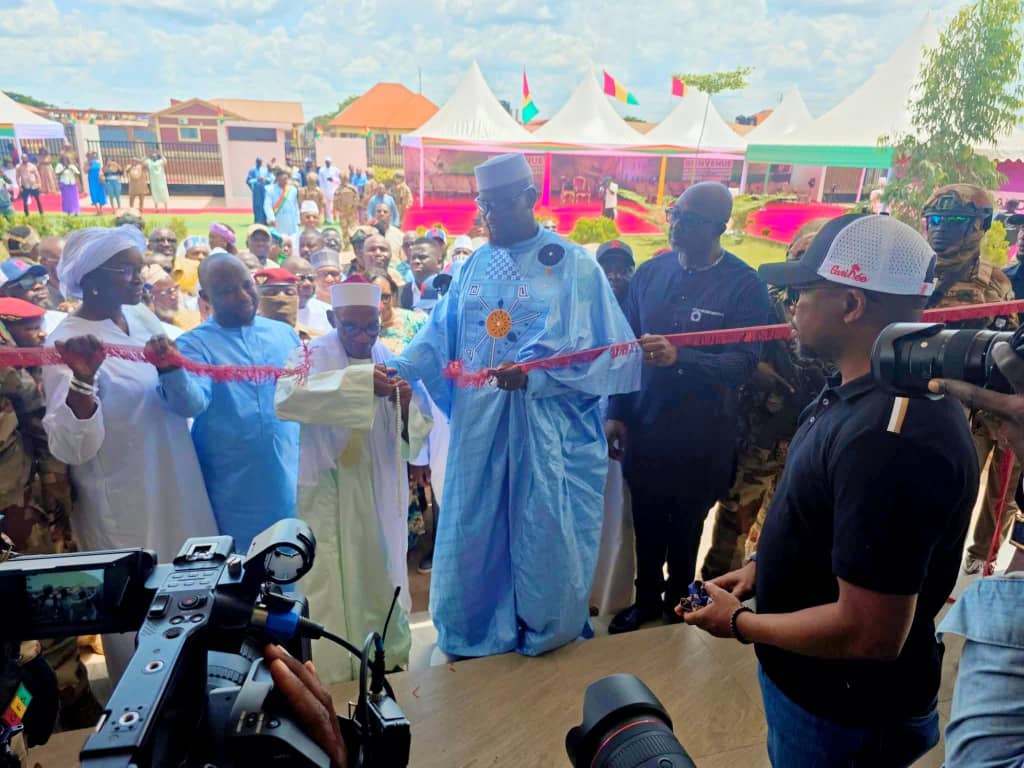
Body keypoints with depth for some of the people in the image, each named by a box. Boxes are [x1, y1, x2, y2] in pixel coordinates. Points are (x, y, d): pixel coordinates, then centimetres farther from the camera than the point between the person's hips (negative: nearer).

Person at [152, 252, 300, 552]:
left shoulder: (284, 333, 6)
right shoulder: (194, 344, -5)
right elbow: (191, 403, -22)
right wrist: (171, 370, -43)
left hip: (295, 482, 3)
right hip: (236, 494, -3)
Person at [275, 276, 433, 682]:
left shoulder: (390, 359, 4)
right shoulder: (313, 356, -8)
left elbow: (418, 430, 2)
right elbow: (286, 398, -31)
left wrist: (407, 407, -20)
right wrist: (360, 382, -37)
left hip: (381, 494, 4)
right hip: (331, 494, -4)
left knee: (382, 580, 17)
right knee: (332, 586, 2)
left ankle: (387, 666, 38)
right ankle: (333, 676, 23)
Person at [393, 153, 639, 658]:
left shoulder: (572, 264, -4)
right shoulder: (474, 266, 10)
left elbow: (597, 350, -10)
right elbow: (440, 333, 6)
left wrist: (532, 377, -23)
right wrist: (400, 368, -12)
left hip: (548, 427, -4)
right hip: (480, 423, 4)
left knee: (542, 533, 8)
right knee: (475, 531, 12)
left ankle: (547, 633, 33)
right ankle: (475, 633, 34)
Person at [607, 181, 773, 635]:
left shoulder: (745, 285, -11)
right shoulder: (650, 272, 0)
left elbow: (744, 362, -19)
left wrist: (679, 358, -34)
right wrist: (616, 412, 0)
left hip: (701, 435, -3)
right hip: (643, 426, 3)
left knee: (686, 529, 17)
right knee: (647, 523, 16)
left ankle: (678, 606, 40)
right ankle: (646, 599, 39)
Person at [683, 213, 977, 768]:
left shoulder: (890, 437, -33)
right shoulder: (857, 391, -1)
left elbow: (870, 633, -31)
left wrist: (739, 623, -18)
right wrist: (763, 568, 5)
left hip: (843, 715, -8)